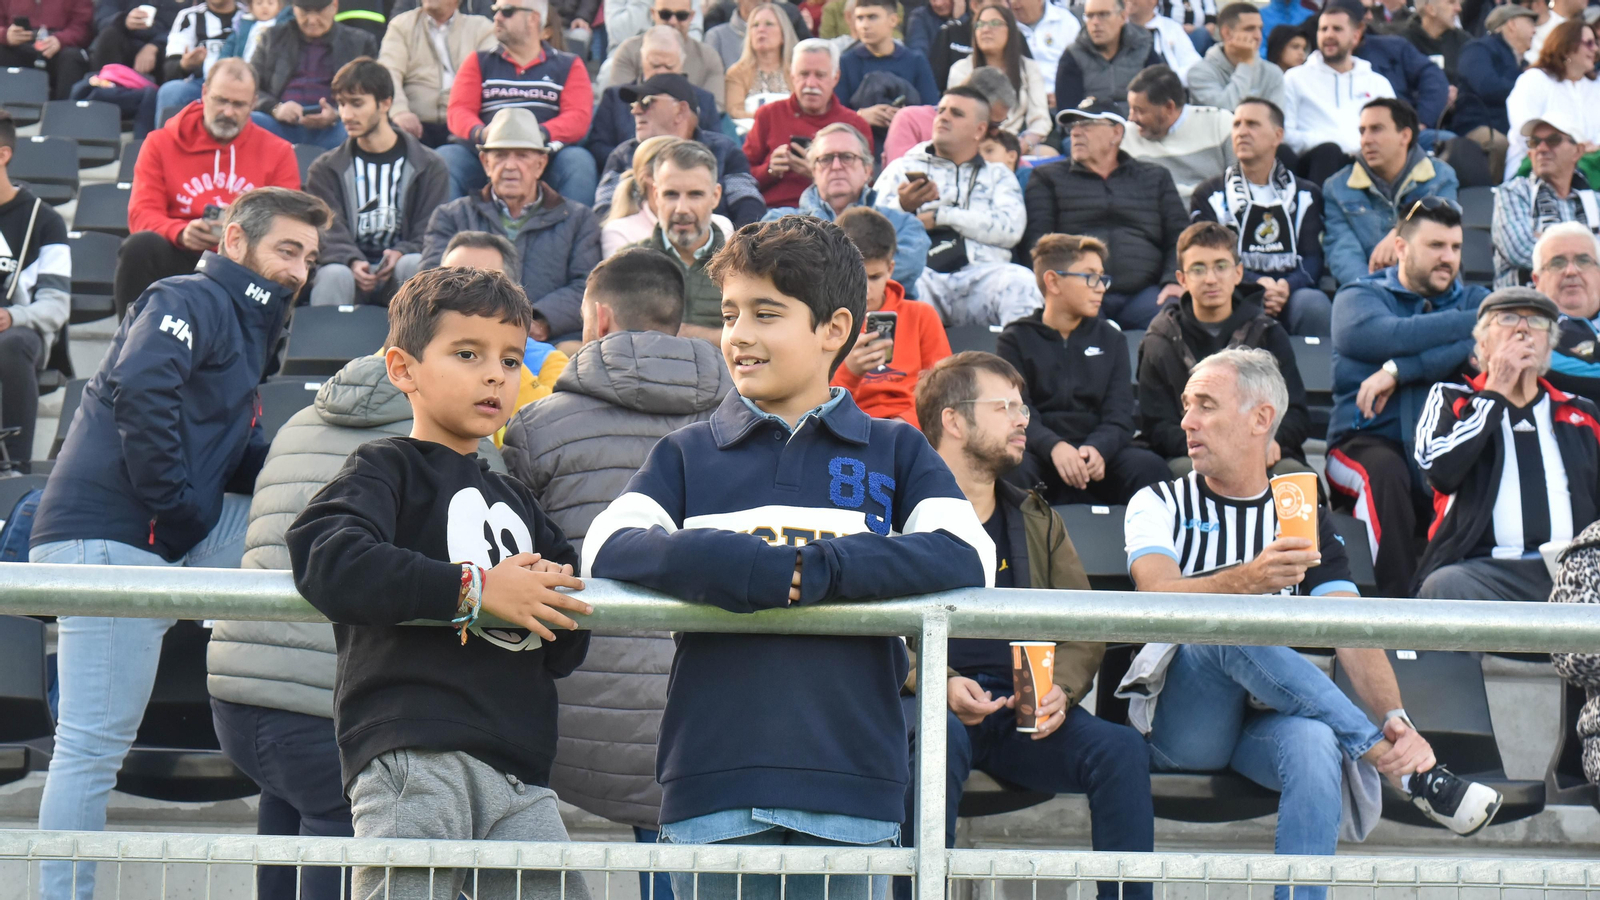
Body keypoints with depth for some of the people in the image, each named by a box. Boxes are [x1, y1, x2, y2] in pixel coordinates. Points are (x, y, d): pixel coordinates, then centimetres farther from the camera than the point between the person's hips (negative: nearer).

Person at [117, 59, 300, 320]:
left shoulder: (278, 152, 12)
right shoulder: (161, 142, 10)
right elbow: (142, 214, 1)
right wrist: (181, 232, -22)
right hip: (177, 257, 0)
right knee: (141, 245, -33)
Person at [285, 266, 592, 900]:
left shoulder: (516, 502, 27)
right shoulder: (388, 469, 5)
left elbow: (563, 657, 28)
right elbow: (324, 556, -18)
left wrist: (556, 599, 3)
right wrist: (472, 588, -18)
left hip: (519, 771, 7)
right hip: (410, 749, -7)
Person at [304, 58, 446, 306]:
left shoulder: (429, 166, 12)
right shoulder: (326, 168, 14)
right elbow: (327, 230, 0)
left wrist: (401, 253, -20)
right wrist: (351, 261, -23)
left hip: (398, 276, 0)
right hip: (349, 268, 0)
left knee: (415, 264, -35)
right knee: (334, 275, -35)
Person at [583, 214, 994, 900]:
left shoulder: (895, 451, 12)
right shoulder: (688, 454, 12)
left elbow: (968, 559, -5)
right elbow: (607, 549, -5)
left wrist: (815, 569, -17)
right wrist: (763, 570, -19)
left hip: (850, 788, 0)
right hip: (713, 781, 0)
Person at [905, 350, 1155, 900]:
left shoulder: (1037, 521, 24)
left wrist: (1059, 688, -5)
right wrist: (942, 685, -19)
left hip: (1022, 711, 4)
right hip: (927, 702, -4)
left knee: (1121, 748, -22)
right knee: (940, 739, -38)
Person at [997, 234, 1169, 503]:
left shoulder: (1110, 338, 17)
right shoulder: (1017, 339, 8)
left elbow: (1119, 415, 5)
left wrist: (1098, 448, -20)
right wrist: (1054, 447, -28)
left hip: (1099, 450, 3)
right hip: (1039, 452, -3)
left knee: (1150, 466, -30)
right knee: (1012, 469, -39)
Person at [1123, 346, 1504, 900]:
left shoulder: (1306, 519, 14)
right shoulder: (1159, 506, 10)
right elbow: (1159, 600, -12)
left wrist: (1397, 722, -20)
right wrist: (1246, 580, -33)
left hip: (1268, 719, 1)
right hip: (1180, 724, -1)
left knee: (1316, 745, -35)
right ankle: (1402, 771, -31)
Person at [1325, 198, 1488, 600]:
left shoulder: (1475, 300, 18)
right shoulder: (1358, 298, 12)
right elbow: (1391, 337, -12)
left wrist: (1399, 371, -14)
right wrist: (1477, 321, -6)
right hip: (1368, 441, -1)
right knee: (1384, 470, -36)